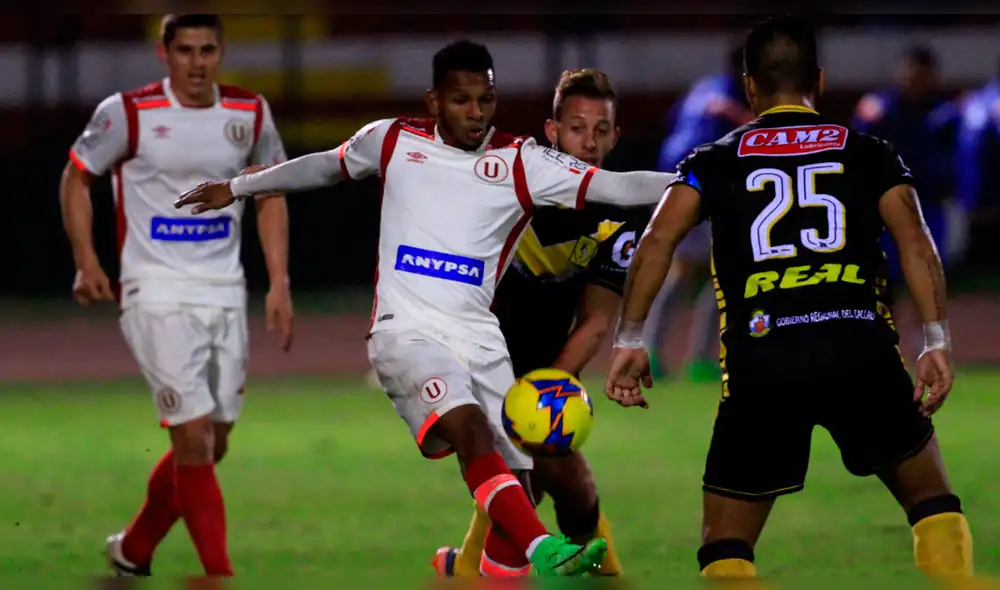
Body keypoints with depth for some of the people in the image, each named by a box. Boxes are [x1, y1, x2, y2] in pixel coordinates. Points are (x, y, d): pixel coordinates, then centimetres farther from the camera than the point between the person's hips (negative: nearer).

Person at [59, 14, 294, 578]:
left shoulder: (251, 113, 3)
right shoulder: (128, 112, -9)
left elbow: (272, 194, 15)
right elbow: (76, 176, 4)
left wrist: (280, 285, 7)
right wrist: (87, 261, -5)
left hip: (226, 293, 5)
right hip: (157, 294, -5)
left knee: (213, 446, 9)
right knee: (194, 436, -13)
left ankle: (134, 551, 29)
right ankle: (221, 578, -8)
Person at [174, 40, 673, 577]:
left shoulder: (520, 164, 2)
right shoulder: (393, 141, 6)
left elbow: (611, 187, -9)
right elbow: (326, 167, 26)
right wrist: (238, 187, 37)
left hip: (479, 337, 3)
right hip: (406, 330, -3)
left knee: (514, 481, -3)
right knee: (469, 427, -30)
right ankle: (543, 549, -45)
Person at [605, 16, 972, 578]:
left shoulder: (714, 163, 16)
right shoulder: (869, 154, 16)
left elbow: (657, 242, 2)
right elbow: (915, 239, 1)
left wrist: (629, 342, 3)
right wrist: (937, 341, -4)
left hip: (760, 363, 0)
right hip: (860, 351, 0)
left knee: (725, 547, 9)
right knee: (932, 498, 21)